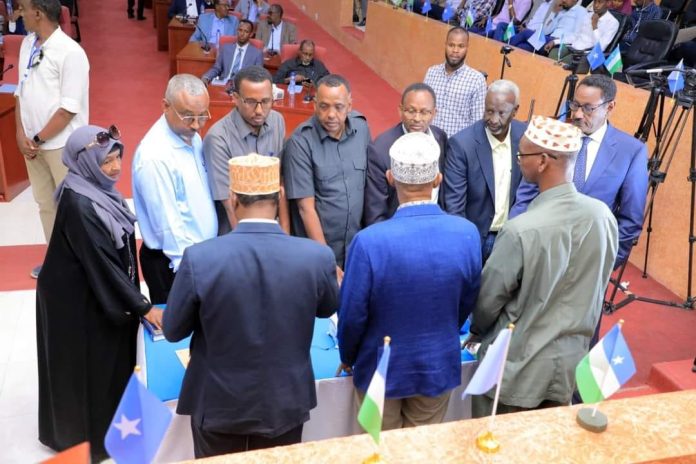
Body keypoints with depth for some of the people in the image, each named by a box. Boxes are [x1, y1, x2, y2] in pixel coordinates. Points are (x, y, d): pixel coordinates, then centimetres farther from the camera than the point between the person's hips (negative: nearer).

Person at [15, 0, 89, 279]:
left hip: (62, 145, -7)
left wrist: (38, 140, -11)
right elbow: (21, 92, 11)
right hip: (32, 143, 7)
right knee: (45, 204, 15)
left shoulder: (70, 53, -16)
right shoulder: (27, 44, 7)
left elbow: (69, 108, -17)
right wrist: (21, 135, -1)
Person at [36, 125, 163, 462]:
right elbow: (101, 261, -27)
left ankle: (105, 426, 42)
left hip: (101, 293, 8)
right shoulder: (78, 204, -28)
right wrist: (143, 307, -22)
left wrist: (132, 297, 13)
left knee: (108, 362, 21)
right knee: (86, 369, 11)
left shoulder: (97, 190, -2)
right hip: (78, 300, -8)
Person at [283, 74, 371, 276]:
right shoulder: (300, 142, -16)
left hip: (357, 246, 4)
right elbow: (306, 207, -15)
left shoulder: (361, 127, -2)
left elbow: (368, 181, 7)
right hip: (316, 248, -4)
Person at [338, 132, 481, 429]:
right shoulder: (468, 234, -16)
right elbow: (467, 303, -2)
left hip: (382, 368, -2)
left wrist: (347, 357, 4)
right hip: (440, 366, 3)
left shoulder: (369, 241, -27)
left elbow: (352, 314, -17)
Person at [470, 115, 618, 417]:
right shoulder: (603, 215, -8)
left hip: (517, 364, -5)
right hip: (571, 359, 6)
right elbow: (593, 287, 6)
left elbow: (487, 299, -13)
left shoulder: (521, 230, -27)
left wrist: (477, 331, 8)